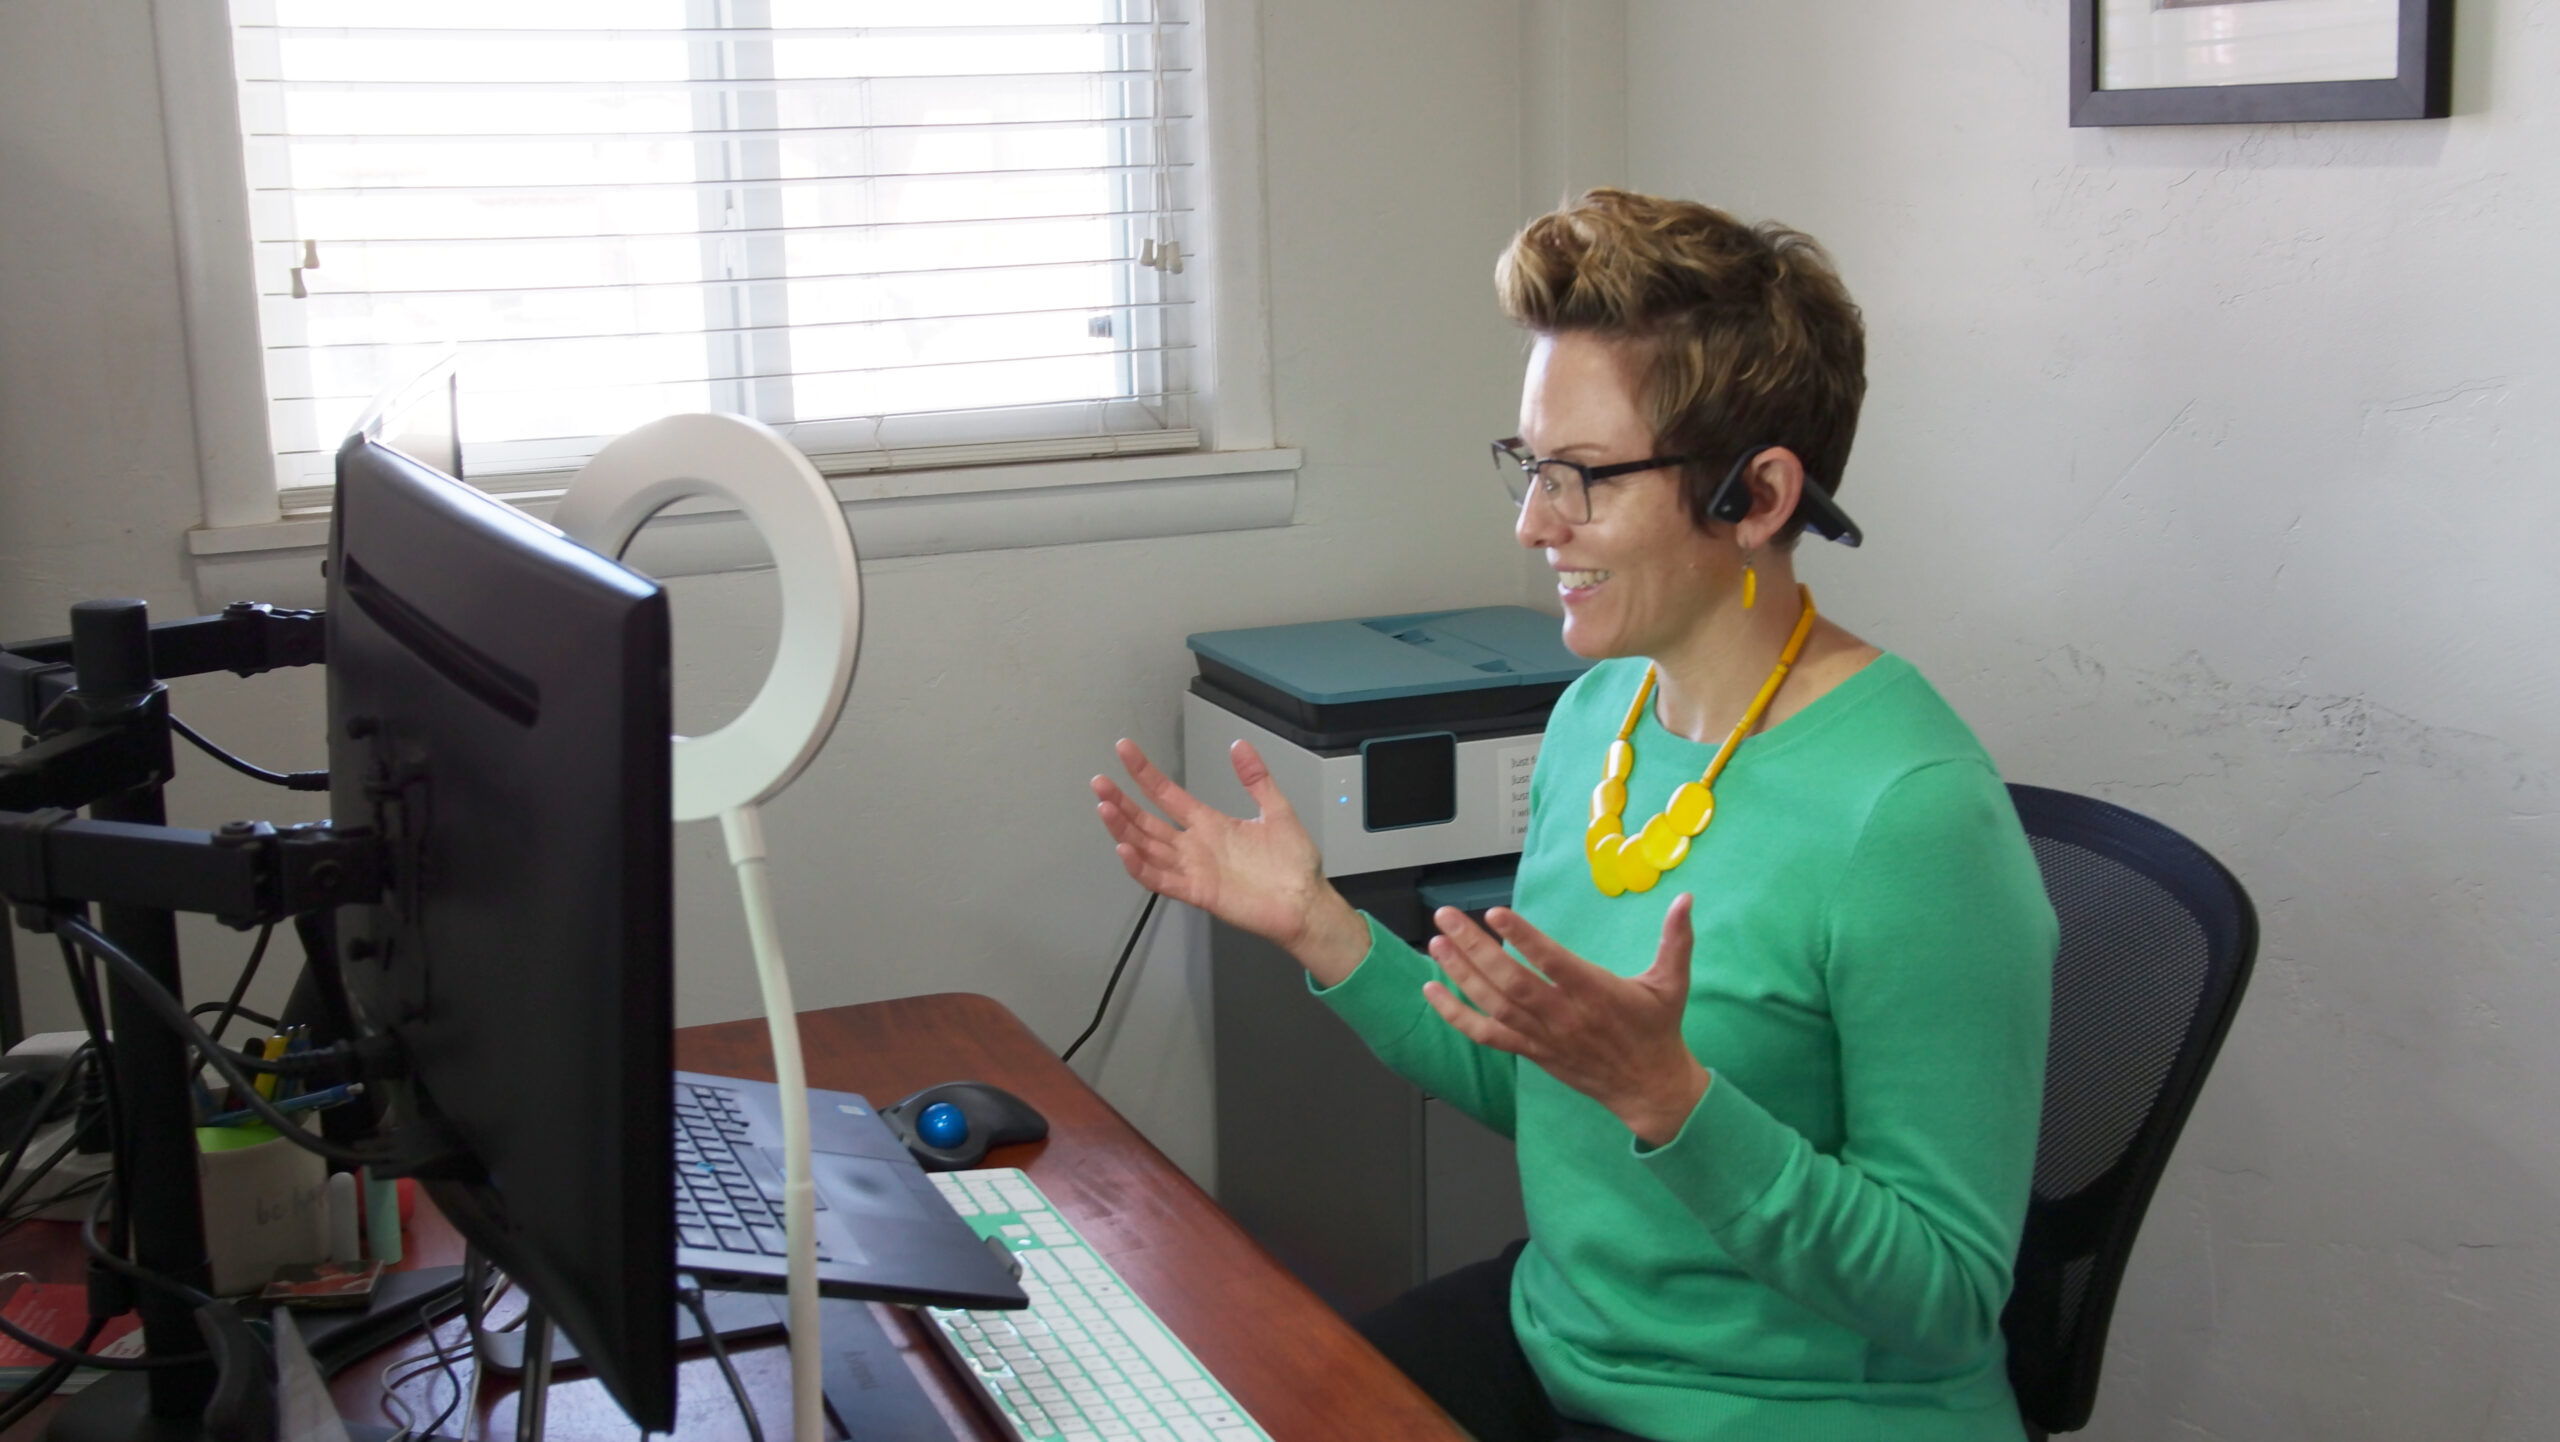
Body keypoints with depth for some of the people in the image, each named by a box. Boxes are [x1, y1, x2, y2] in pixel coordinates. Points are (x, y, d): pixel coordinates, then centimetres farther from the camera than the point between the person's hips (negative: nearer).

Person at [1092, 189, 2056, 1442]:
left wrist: (1665, 1095, -32)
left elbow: (1949, 1299, -20)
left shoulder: (1910, 814, -23)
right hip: (1550, 1340, 7)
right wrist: (1319, 929, -1)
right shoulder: (1600, 709, 2)